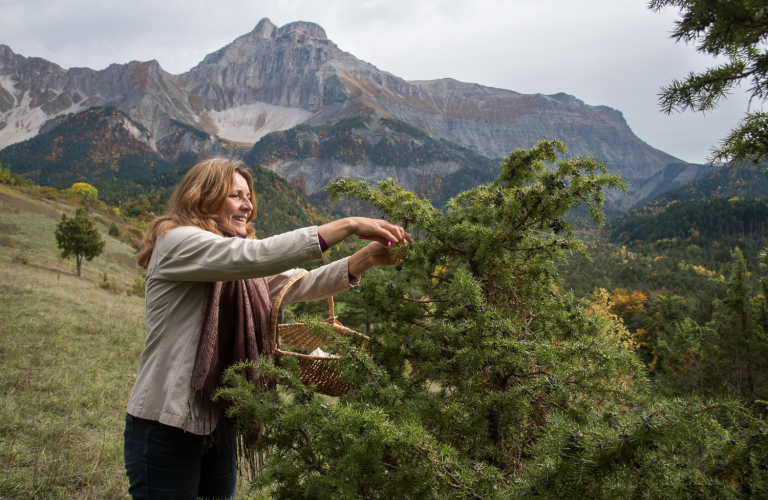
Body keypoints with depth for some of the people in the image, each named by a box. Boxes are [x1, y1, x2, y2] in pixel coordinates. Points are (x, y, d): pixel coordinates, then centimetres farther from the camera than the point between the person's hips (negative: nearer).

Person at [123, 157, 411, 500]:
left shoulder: (240, 267, 13)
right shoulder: (177, 242, -14)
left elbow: (301, 283, 1)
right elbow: (258, 255, -28)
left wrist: (368, 257, -14)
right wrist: (348, 225, -28)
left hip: (218, 425, 8)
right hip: (166, 428, -8)